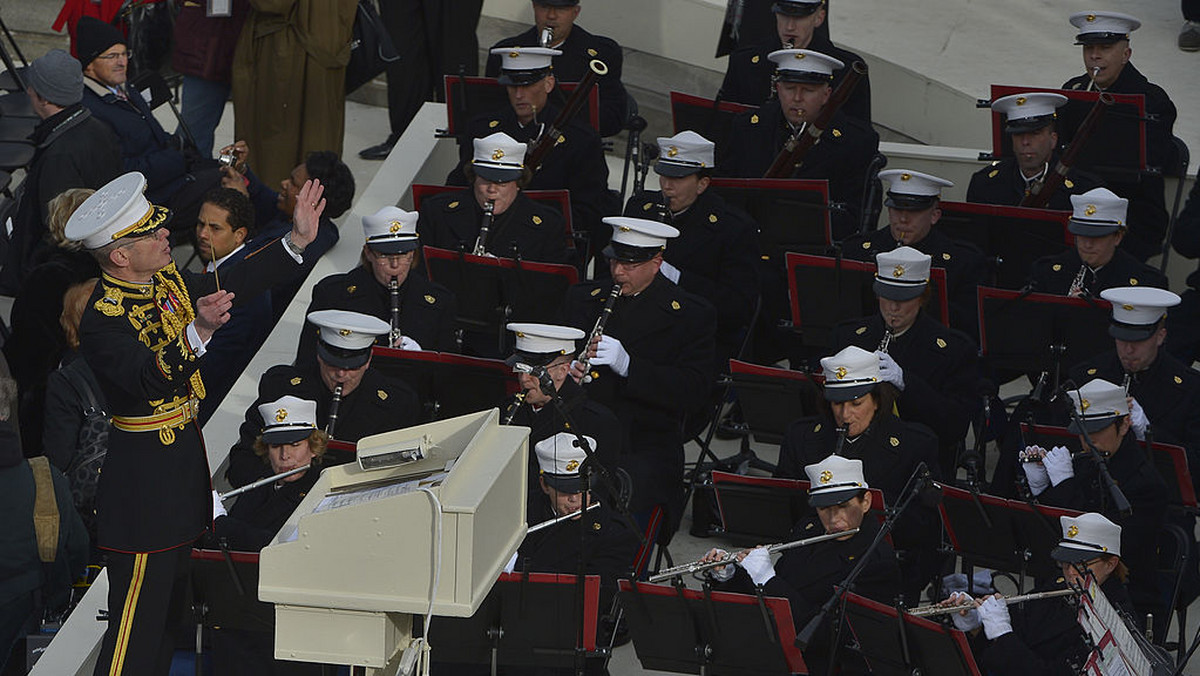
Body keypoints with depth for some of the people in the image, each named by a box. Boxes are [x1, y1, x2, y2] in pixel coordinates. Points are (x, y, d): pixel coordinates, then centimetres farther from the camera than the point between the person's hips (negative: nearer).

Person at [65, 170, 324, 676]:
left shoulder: (165, 279, 3)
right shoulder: (102, 320, -23)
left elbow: (229, 287, 16)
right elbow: (149, 379, -37)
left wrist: (297, 241, 11)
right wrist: (198, 331, -52)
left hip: (184, 453, 9)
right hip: (144, 476, -9)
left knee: (172, 598, 19)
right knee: (139, 615, -4)